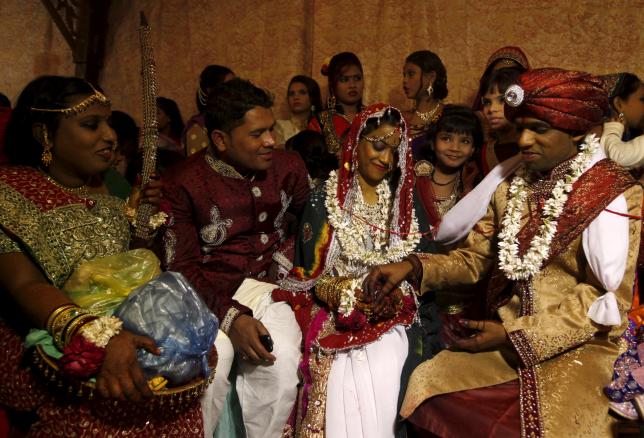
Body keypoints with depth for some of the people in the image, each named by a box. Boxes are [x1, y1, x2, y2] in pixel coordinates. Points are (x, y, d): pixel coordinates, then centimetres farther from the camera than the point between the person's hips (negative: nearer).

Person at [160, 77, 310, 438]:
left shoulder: (288, 167, 4)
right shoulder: (183, 183, -7)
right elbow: (181, 266, -9)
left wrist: (284, 258, 4)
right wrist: (231, 316, -19)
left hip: (266, 285, 2)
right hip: (208, 292, -2)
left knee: (281, 364, -26)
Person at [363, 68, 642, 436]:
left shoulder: (614, 194, -7)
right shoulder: (511, 188, 11)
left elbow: (608, 297, -12)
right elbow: (474, 259, 11)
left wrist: (513, 335, -17)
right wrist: (413, 266, -7)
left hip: (581, 346, -4)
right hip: (507, 338, 4)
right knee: (428, 387, -18)